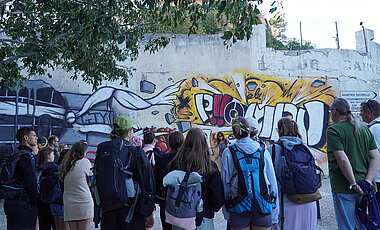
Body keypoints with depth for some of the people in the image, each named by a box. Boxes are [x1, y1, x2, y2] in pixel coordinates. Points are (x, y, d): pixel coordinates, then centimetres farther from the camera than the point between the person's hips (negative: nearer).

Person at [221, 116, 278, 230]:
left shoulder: (228, 152, -3)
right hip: (263, 207, 1)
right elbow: (272, 182, 2)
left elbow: (225, 183, -1)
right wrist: (274, 214, 10)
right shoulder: (263, 151, 0)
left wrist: (226, 213, 8)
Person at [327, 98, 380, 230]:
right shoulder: (365, 129, 10)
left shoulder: (333, 130, -10)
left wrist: (354, 184, -14)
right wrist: (367, 181, -4)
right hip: (364, 188, 6)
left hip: (343, 188, -6)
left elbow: (343, 160, -20)